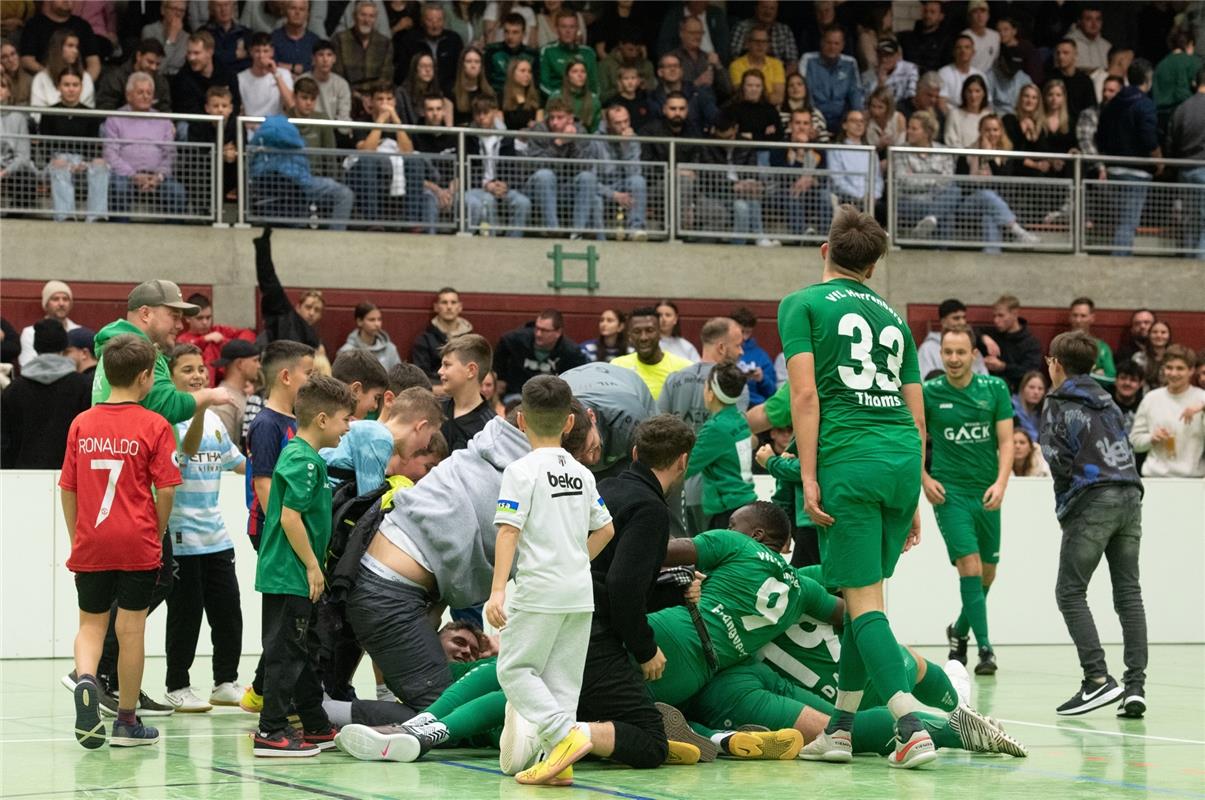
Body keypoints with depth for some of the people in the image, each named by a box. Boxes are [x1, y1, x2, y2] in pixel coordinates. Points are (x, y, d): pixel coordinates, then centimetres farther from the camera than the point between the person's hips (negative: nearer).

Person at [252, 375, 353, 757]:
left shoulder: (303, 456, 14)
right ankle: (271, 732, -3)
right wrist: (312, 566, -17)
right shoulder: (303, 460, -17)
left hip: (297, 577, 11)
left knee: (306, 651, 16)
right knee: (286, 651, -6)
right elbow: (290, 517, -23)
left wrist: (312, 567, 21)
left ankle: (317, 728, 25)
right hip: (290, 576, -11)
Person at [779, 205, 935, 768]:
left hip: (849, 460, -5)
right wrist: (911, 500, 24)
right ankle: (839, 730, 18)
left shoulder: (802, 304, 6)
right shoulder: (893, 318, 21)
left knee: (864, 601, -4)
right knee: (863, 594, 14)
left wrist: (808, 476, -7)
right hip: (903, 461, 5)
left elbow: (805, 394, -6)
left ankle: (912, 728, -15)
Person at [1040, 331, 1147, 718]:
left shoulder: (1058, 404, 0)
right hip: (1130, 496, 6)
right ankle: (1135, 684, -3)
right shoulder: (1106, 400, 21)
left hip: (1091, 501, -6)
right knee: (1129, 593, 5)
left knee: (1070, 592, -1)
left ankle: (1098, 678, -14)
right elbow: (1125, 447, 17)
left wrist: (1068, 489, 8)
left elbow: (1057, 458, -8)